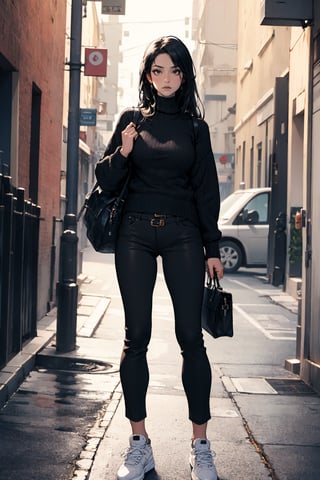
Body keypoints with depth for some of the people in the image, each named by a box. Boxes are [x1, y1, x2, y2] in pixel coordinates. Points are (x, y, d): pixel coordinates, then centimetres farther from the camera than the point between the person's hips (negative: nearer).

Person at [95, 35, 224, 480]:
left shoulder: (195, 126, 9)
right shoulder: (132, 119, 9)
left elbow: (207, 190, 9)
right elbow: (106, 180, 9)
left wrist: (212, 248, 4)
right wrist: (122, 152, -11)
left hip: (182, 234, 0)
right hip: (135, 233, 1)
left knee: (191, 337, -6)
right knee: (136, 337, 0)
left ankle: (200, 444, 0)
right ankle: (139, 443, 6)